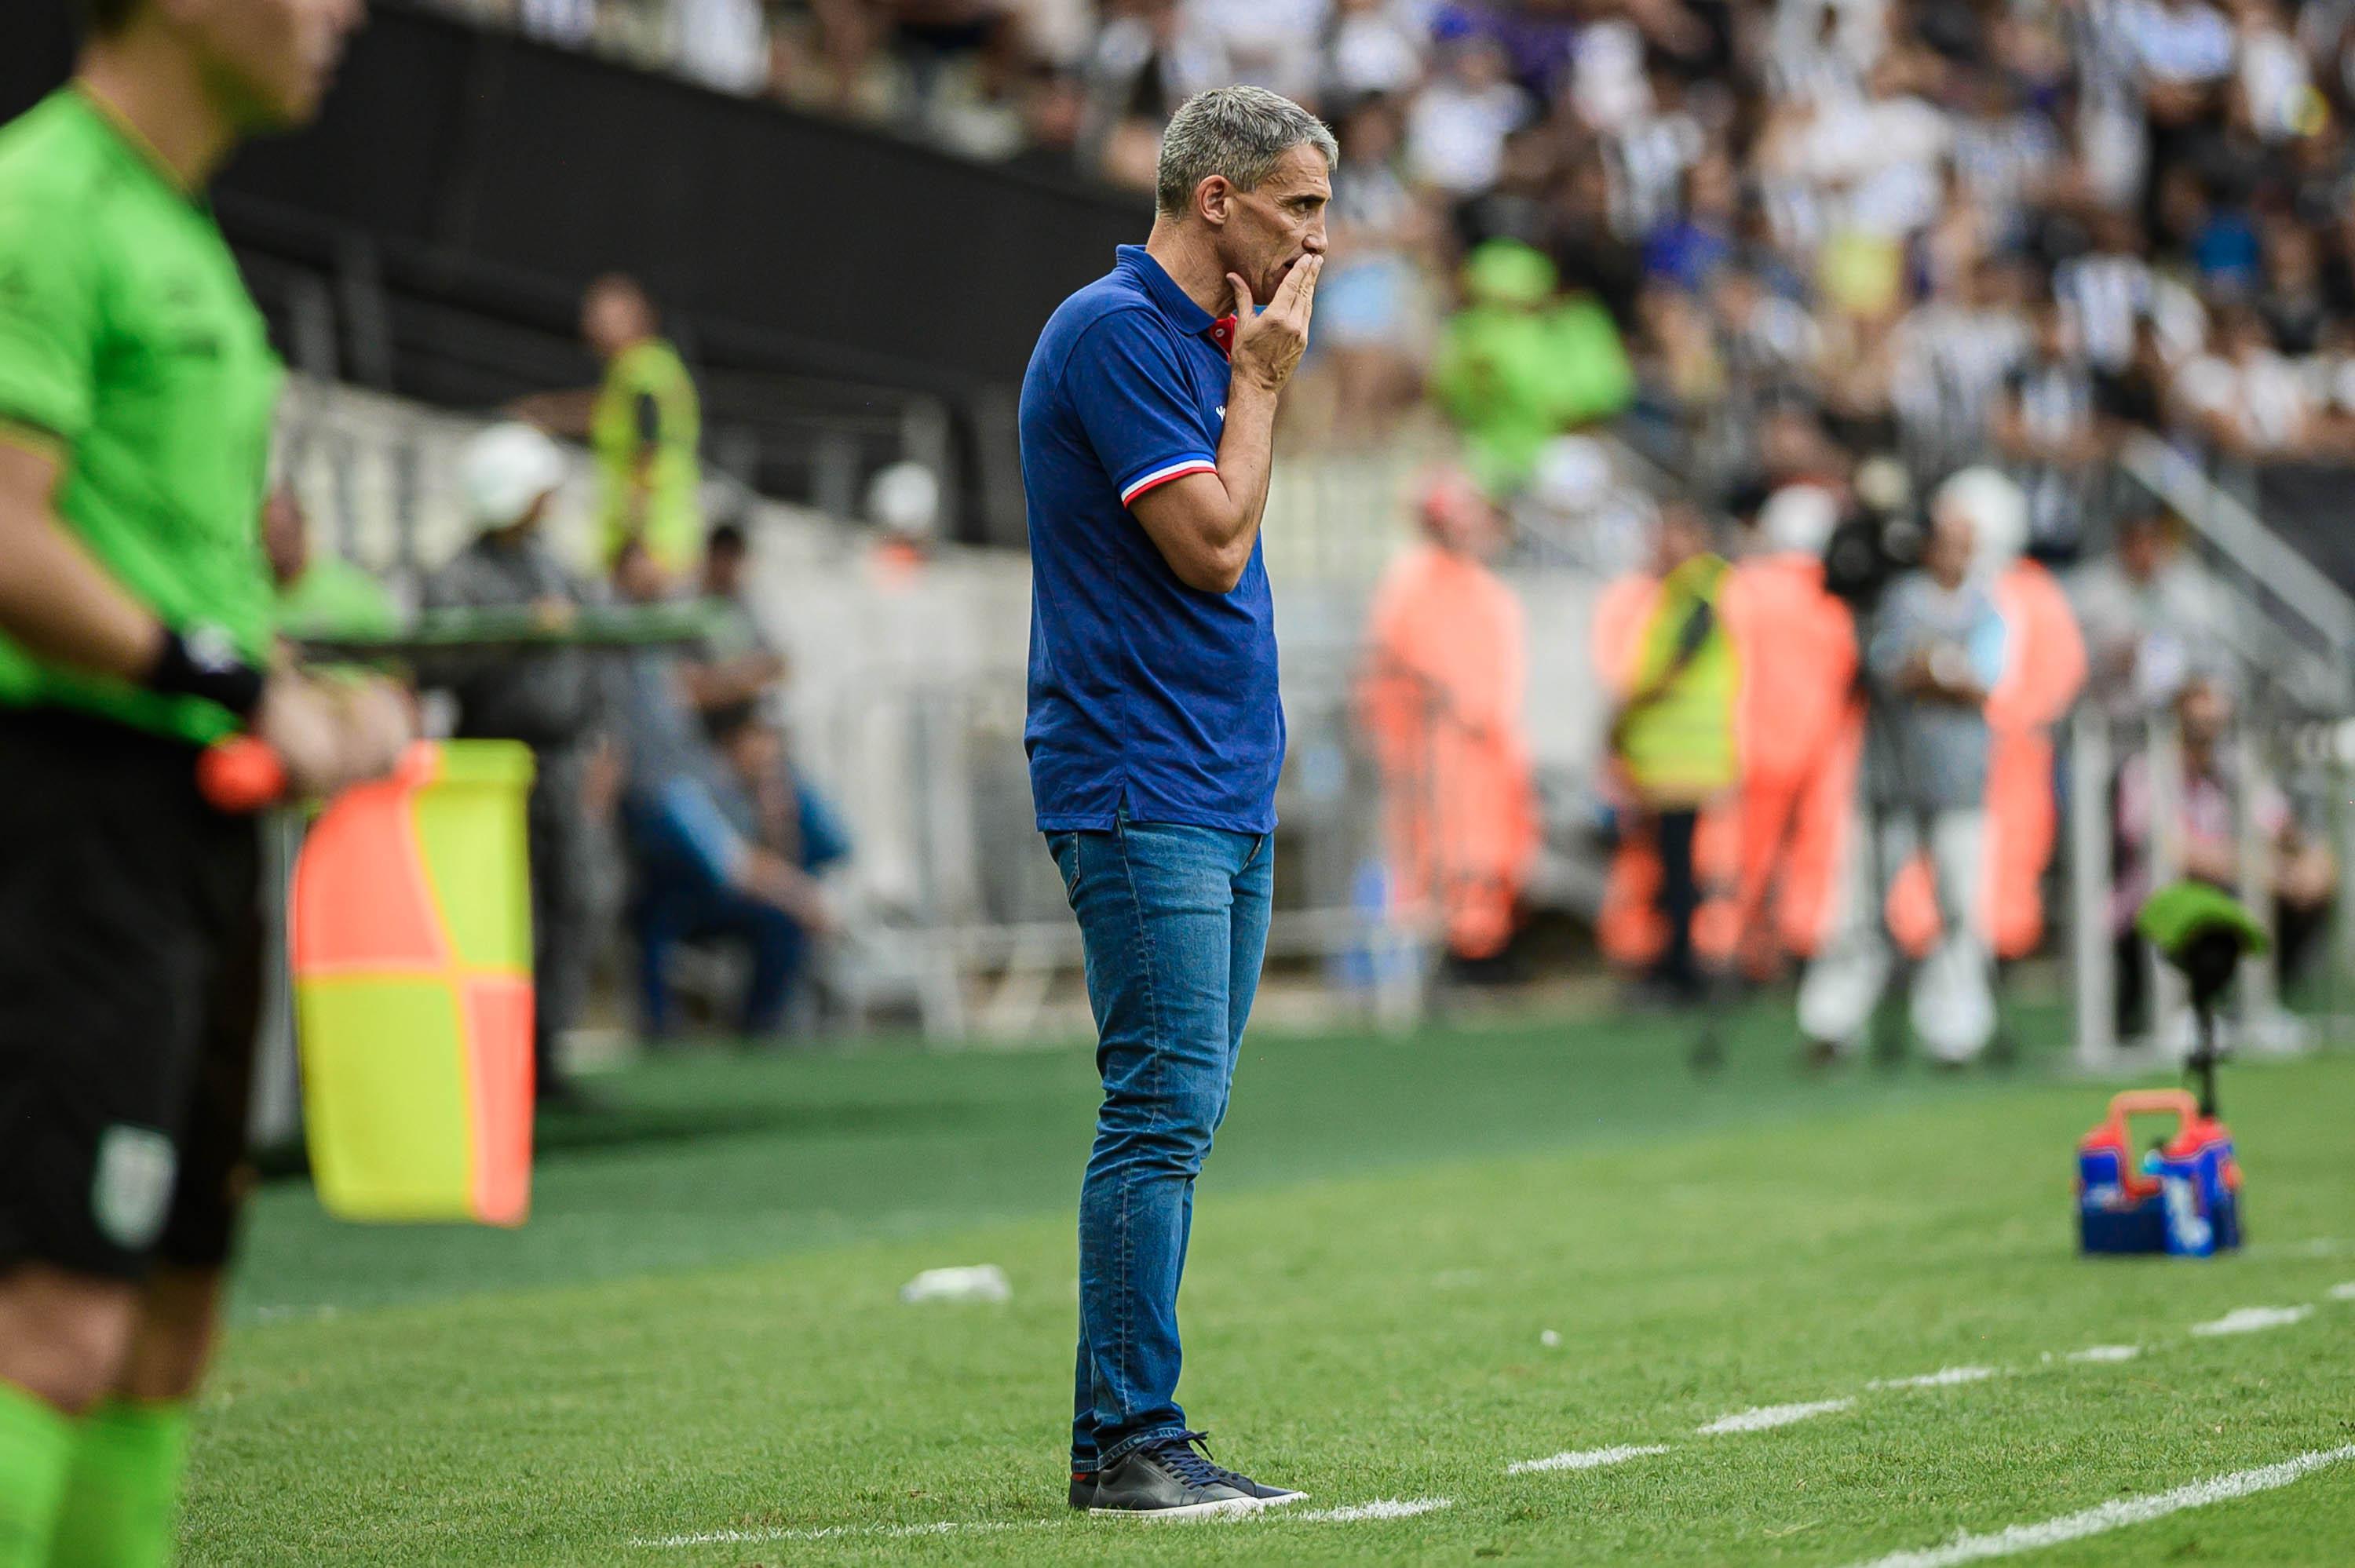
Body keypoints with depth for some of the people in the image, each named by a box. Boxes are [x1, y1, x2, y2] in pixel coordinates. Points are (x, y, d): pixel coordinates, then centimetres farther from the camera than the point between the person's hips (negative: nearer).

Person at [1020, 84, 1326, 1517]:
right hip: (1139, 793, -10)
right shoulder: (1114, 333, -12)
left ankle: (1125, 1436, 11)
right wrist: (1262, 382, -7)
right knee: (1164, 1111, -12)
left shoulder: (1208, 338, 18)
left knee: (1177, 1119, 9)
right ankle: (1130, 1444, -10)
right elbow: (1212, 541, -17)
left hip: (1224, 798, 10)